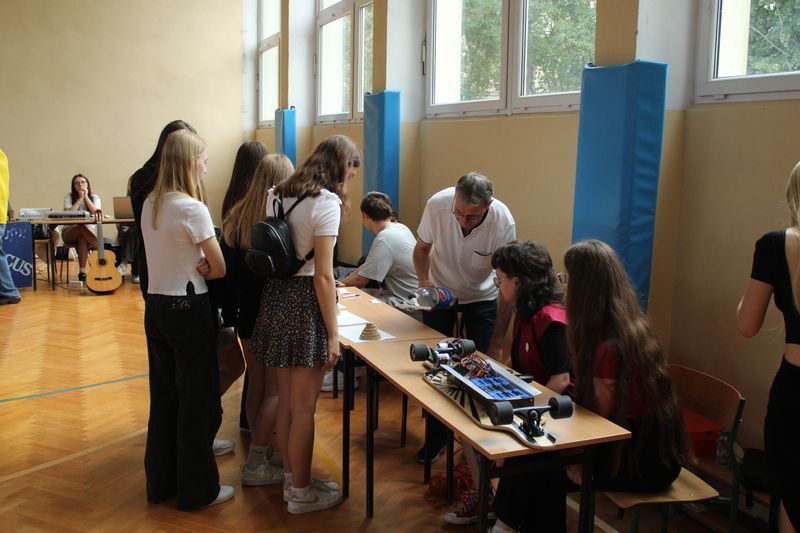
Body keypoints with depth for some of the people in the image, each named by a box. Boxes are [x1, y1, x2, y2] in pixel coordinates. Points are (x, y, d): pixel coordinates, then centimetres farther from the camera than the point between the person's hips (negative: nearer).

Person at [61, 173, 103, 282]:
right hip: (70, 232, 0)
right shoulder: (68, 197, 3)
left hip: (90, 232, 0)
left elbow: (97, 213, -14)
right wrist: (80, 198, -11)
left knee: (83, 239, -38)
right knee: (81, 228, -37)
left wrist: (86, 197, -10)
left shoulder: (94, 197, 6)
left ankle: (82, 272, -41)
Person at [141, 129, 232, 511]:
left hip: (155, 305, 8)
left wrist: (194, 267, -7)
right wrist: (201, 269, 3)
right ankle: (197, 489, 17)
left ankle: (161, 481, 30)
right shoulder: (192, 209, -18)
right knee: (197, 400, 5)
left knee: (163, 395, 17)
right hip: (188, 309, -8)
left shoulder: (149, 204, 5)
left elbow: (170, 256, 9)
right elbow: (220, 269, -13)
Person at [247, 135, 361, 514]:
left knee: (285, 398, 20)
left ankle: (289, 473, 35)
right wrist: (333, 333, -14)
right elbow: (323, 276, -17)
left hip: (274, 296, 8)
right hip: (304, 301, -8)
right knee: (304, 407, 5)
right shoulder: (326, 202, -13)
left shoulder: (277, 194, 11)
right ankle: (300, 491, 19)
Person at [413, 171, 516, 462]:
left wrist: (497, 344, -24)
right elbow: (422, 248, -7)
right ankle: (436, 437, 20)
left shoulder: (503, 223, -32)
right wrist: (424, 281, -25)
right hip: (440, 291, 1)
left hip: (482, 297, -1)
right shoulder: (437, 204, -28)